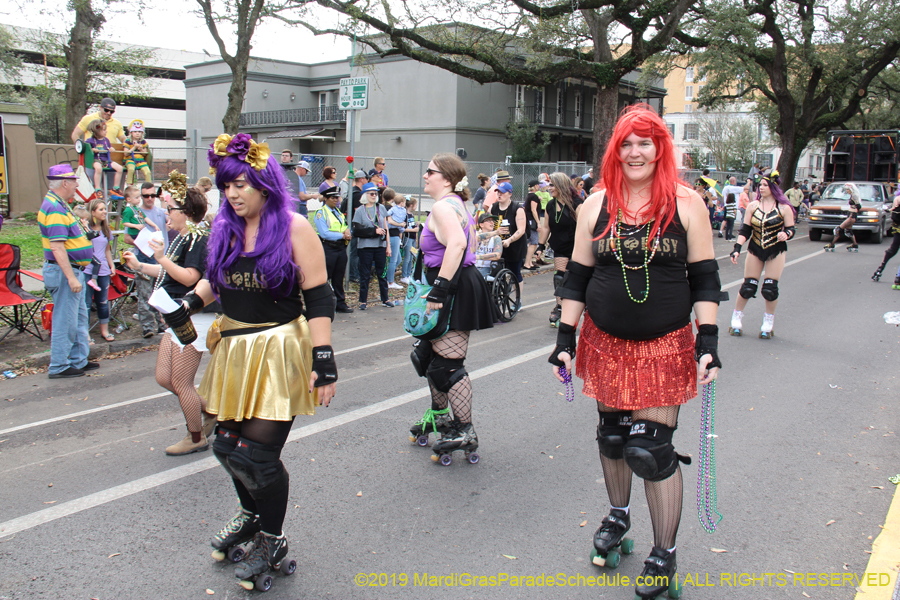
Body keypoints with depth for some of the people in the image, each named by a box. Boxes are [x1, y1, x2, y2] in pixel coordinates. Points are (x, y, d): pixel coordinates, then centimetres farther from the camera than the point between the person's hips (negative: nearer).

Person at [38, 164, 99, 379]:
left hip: (73, 271, 11)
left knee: (79, 318, 17)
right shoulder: (55, 209, -20)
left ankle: (78, 360, 27)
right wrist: (71, 277, -27)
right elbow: (57, 247, -26)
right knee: (65, 321, -2)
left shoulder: (59, 205, 14)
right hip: (64, 272, -11)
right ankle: (59, 367, 7)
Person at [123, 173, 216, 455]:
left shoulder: (198, 239, -17)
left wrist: (161, 258, -22)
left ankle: (196, 438, 18)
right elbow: (169, 273, 24)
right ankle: (212, 411, 27)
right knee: (163, 377, 13)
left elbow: (189, 277, -26)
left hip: (193, 319, -10)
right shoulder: (182, 238, 14)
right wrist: (139, 266, 21)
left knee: (181, 383, 0)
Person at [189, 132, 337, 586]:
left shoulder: (294, 228, -11)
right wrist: (189, 303, -1)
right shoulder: (225, 227, 6)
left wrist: (323, 360, -19)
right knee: (227, 443, 14)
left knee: (259, 453, -4)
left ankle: (272, 540, 23)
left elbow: (319, 298, -13)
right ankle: (251, 514, 44)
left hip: (278, 351, -6)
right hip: (234, 348, 6)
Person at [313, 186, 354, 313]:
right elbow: (324, 233, -15)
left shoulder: (339, 212, 17)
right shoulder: (321, 213, -6)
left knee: (339, 278, 12)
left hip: (341, 247, 7)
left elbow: (346, 226, 16)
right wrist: (342, 235, -13)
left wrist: (347, 230, -9)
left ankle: (340, 304, 18)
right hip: (328, 248, -7)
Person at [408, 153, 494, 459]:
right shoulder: (457, 205, 18)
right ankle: (439, 414, 38)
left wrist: (439, 289, -32)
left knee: (447, 364, -6)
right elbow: (468, 242, 26)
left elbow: (457, 243, -32)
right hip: (460, 284, 11)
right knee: (426, 352, 21)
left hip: (457, 292, -11)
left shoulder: (442, 207, -15)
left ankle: (465, 432, 7)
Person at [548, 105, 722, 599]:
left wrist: (708, 343, -8)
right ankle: (618, 514, 42)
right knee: (612, 434, 15)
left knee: (651, 450, -4)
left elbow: (705, 279, 0)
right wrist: (565, 340, 2)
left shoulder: (685, 203, -2)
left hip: (665, 346, -3)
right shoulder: (596, 205, 3)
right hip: (605, 342, 3)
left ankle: (664, 555, 17)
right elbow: (577, 276, 6)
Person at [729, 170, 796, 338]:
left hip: (776, 252, -2)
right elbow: (745, 230, 2)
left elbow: (791, 229, 1)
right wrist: (737, 248, -9)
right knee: (748, 287, 0)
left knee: (770, 288, -5)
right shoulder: (753, 206, 2)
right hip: (755, 250, 2)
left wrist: (785, 234, -23)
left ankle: (768, 322, 15)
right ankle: (737, 318, 17)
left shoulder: (784, 208, -4)